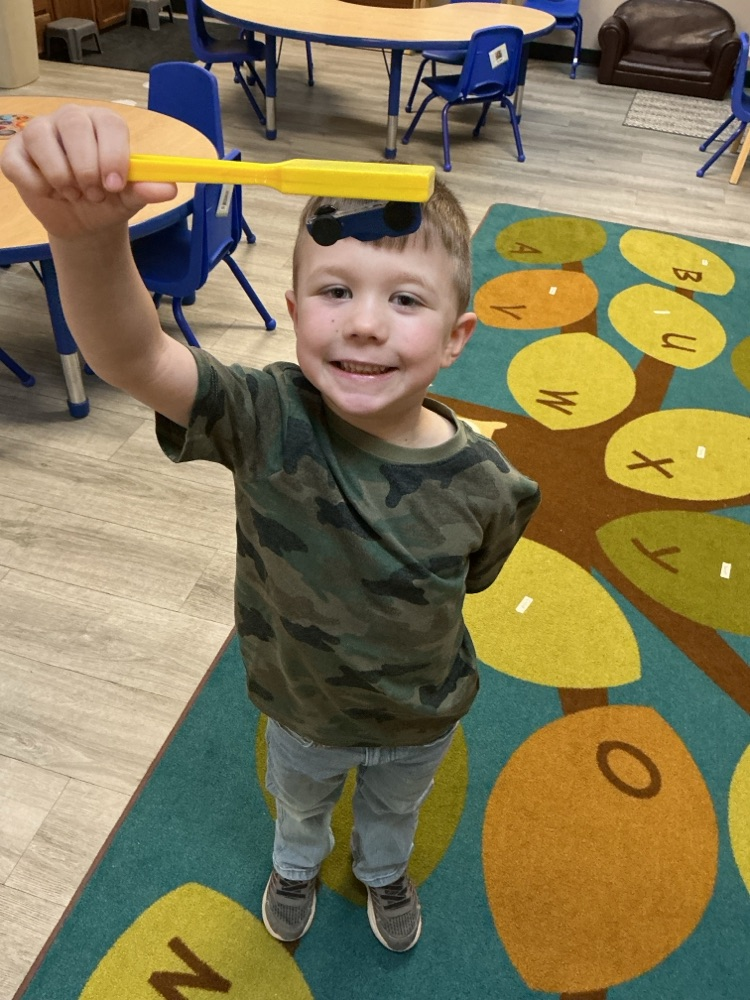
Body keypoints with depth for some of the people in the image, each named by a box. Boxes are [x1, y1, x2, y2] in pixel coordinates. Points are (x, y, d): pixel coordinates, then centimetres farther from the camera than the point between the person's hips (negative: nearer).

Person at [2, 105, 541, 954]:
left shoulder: (481, 484, -30)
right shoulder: (268, 421, -35)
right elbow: (130, 355, -52)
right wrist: (88, 231, -70)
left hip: (420, 721, 1)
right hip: (301, 709, 0)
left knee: (395, 807, 35)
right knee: (297, 797, 34)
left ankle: (382, 869, 72)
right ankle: (297, 862, 71)